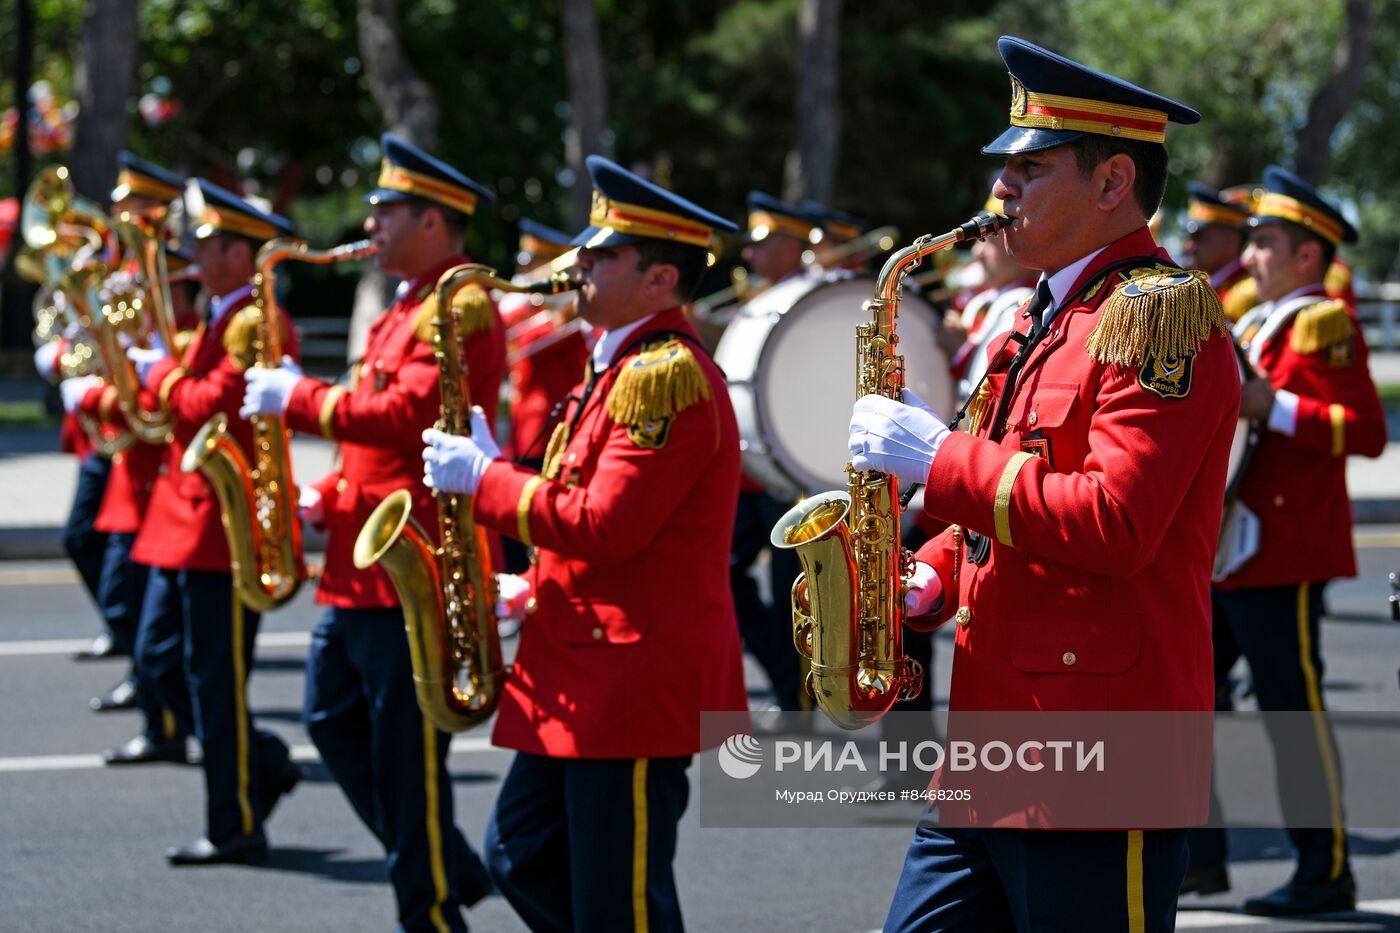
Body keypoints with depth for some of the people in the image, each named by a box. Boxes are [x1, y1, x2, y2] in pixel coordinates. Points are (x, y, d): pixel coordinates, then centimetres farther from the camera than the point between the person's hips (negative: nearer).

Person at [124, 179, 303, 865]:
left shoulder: (255, 324, -16)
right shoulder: (218, 321, 16)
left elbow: (209, 406, -25)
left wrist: (160, 371, -9)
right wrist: (156, 370, 5)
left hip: (225, 525, -10)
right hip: (185, 521, 10)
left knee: (216, 677, -4)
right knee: (159, 658, 14)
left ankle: (236, 828, 4)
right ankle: (263, 765, 23)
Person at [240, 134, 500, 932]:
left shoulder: (462, 310, -15)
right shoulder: (409, 309, 18)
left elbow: (403, 415, -26)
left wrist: (297, 399, -18)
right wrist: (330, 497, 11)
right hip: (363, 565, 11)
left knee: (407, 749, -5)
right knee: (335, 720, 15)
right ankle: (449, 867, 23)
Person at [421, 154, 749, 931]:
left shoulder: (664, 375, -16)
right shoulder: (627, 365, 17)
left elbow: (602, 526, -23)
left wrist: (484, 479, -12)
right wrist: (537, 592, 12)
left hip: (635, 684, -11)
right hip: (587, 682, 11)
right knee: (521, 857, 14)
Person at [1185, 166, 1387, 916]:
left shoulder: (1325, 326, -9)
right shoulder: (1254, 325, 18)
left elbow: (1367, 430, -18)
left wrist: (1273, 406, -23)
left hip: (1282, 555, -9)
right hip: (1223, 550, 9)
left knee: (1292, 706, -5)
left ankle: (1326, 873, 2)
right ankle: (1200, 857, 15)